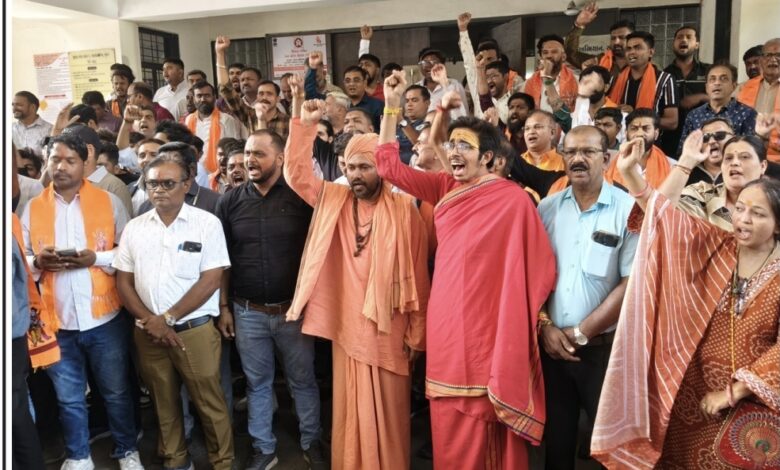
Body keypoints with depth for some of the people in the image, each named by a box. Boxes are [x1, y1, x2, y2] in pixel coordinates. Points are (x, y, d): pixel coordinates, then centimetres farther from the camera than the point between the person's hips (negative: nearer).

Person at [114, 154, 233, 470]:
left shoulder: (207, 223, -7)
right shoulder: (134, 227, 5)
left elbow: (211, 280, -12)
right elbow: (123, 281, 6)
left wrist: (168, 317, -13)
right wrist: (151, 321, -8)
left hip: (195, 329, -4)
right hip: (148, 333, 4)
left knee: (209, 402, 4)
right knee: (163, 402, 17)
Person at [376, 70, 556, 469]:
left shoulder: (514, 200, -13)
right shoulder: (446, 187, 4)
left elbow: (536, 270, -10)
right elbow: (389, 167, 7)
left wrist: (517, 323, -7)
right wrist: (392, 105, 0)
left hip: (485, 330, -5)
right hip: (446, 326, 6)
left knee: (487, 424, 7)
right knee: (450, 430, 15)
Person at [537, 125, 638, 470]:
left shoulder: (628, 209, -8)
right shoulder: (547, 207, 4)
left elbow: (632, 283, -11)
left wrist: (581, 333, -10)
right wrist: (544, 326, -7)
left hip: (604, 347, -3)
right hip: (551, 344, 3)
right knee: (556, 437, 17)